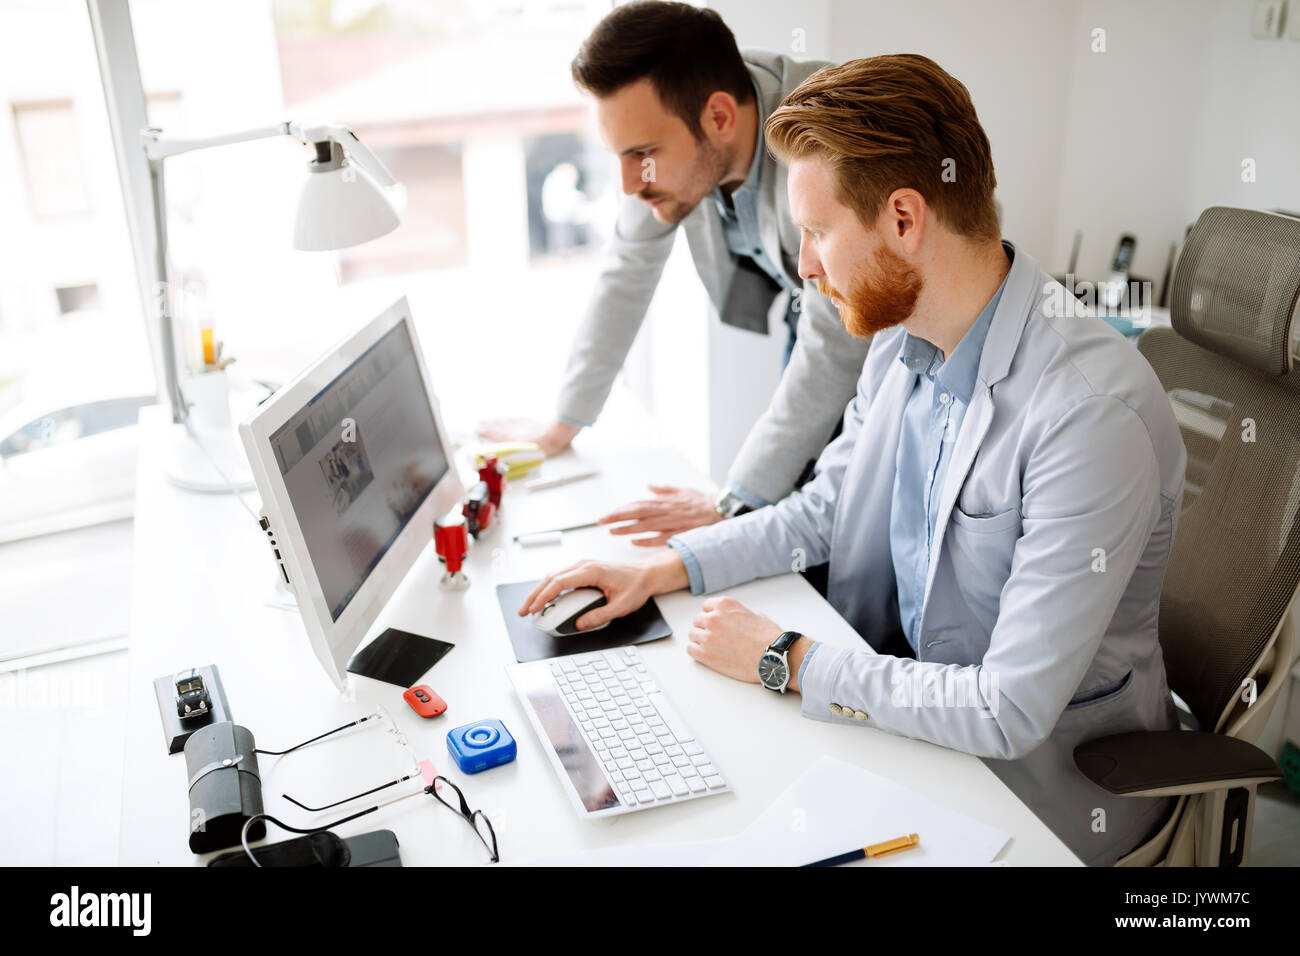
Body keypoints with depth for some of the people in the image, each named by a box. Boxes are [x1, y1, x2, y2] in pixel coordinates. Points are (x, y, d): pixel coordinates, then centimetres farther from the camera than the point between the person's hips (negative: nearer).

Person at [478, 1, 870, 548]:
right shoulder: (665, 132, -17)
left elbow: (834, 344, -32)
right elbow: (629, 274, -4)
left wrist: (734, 505, -29)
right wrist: (563, 424, 1)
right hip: (811, 321, 5)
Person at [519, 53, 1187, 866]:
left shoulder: (1093, 413, -31)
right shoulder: (903, 339, -5)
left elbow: (1009, 713, -28)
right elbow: (823, 510, 10)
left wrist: (788, 660, -19)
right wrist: (664, 570, -1)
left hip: (1040, 775, -6)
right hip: (915, 700, 6)